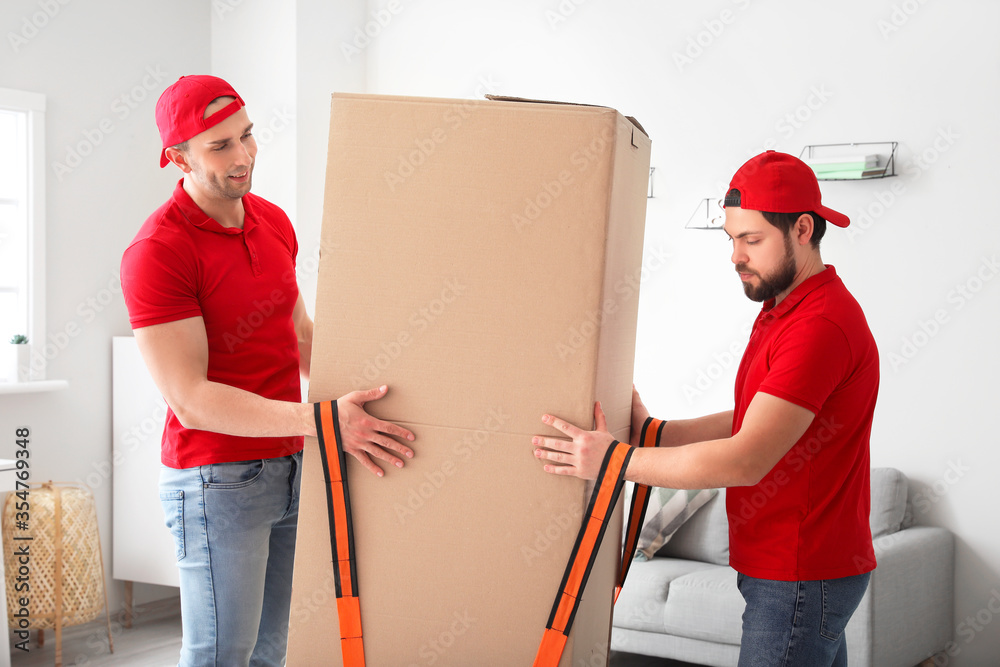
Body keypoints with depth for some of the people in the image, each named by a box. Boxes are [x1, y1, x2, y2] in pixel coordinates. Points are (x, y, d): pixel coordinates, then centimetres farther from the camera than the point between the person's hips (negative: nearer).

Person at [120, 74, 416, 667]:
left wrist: (352, 405, 14)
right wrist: (320, 420, -27)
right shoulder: (157, 251, -17)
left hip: (291, 469, 7)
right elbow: (190, 400, -21)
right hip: (217, 480, -7)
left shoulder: (274, 222, 8)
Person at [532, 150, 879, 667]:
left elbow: (746, 461, -27)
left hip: (801, 578, -10)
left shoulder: (822, 324, -22)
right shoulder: (782, 312, 14)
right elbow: (750, 424, 14)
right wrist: (651, 431, 2)